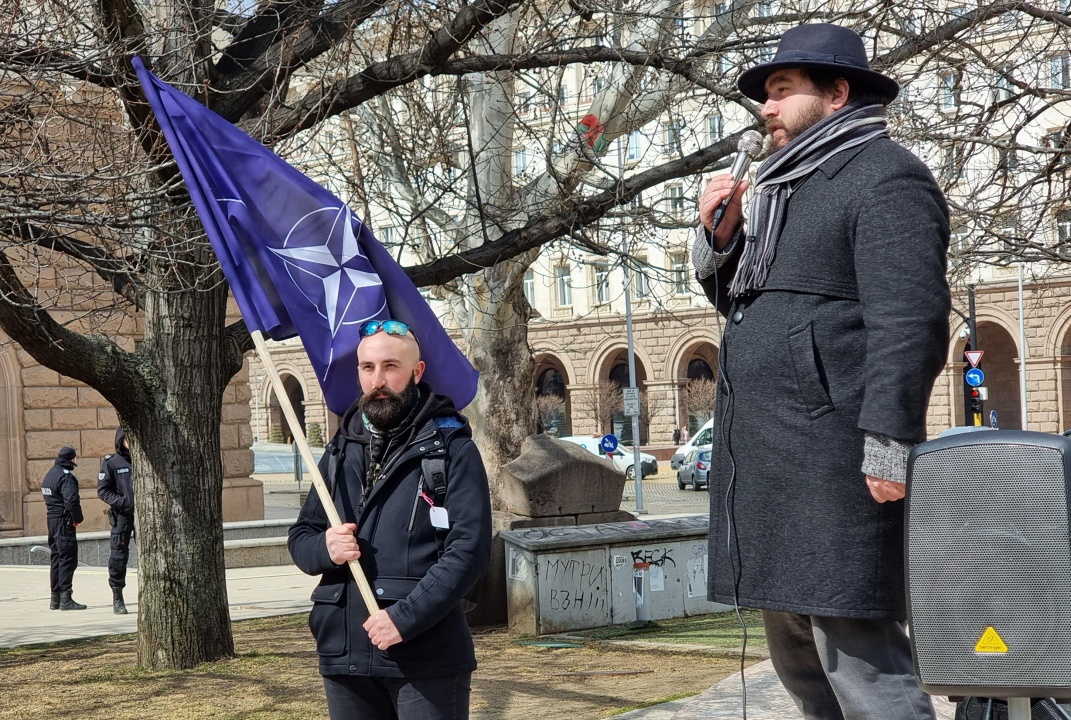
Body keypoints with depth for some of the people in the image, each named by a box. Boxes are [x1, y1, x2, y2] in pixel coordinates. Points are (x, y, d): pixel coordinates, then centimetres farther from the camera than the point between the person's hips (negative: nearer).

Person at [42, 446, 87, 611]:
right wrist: (77, 518, -10)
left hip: (51, 519, 10)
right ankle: (65, 599, -10)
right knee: (68, 559, -7)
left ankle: (55, 598, 20)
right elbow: (72, 500, -25)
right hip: (64, 521, -10)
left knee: (56, 558, 15)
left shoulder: (50, 473, 15)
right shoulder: (66, 476, -15)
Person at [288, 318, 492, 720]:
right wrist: (324, 548, -5)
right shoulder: (341, 450, 15)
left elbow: (470, 548, -11)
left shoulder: (450, 447, -2)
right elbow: (300, 537, 18)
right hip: (344, 655, 5)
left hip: (427, 659, -5)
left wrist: (405, 617, -19)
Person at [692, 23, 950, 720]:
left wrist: (889, 445, -23)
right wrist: (721, 238, 10)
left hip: (831, 456, -10)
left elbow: (909, 318, -16)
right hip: (772, 458, 10)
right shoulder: (792, 187, 23)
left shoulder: (884, 174, -6)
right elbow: (743, 300, 28)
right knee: (797, 657, 14)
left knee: (857, 654, -11)